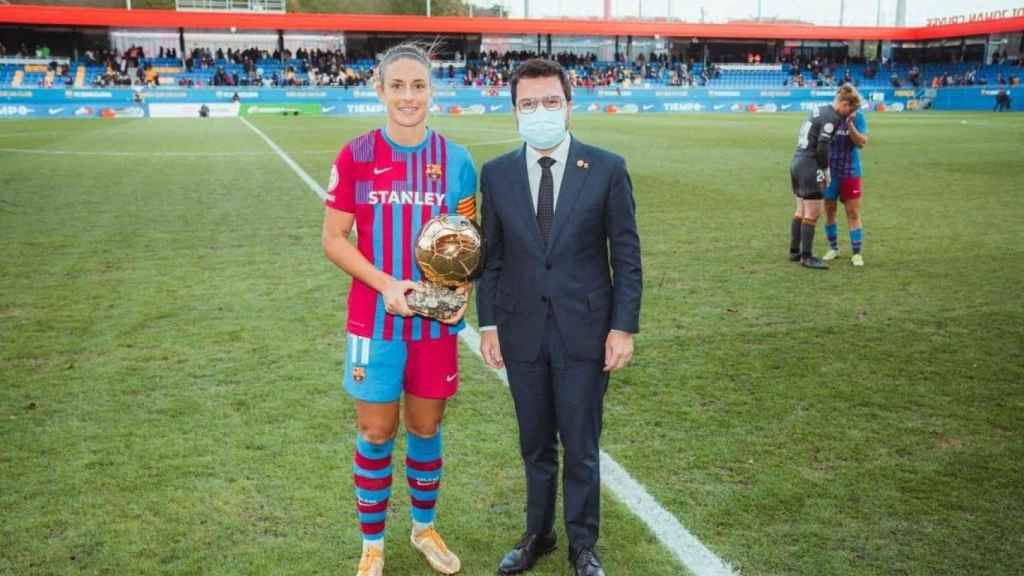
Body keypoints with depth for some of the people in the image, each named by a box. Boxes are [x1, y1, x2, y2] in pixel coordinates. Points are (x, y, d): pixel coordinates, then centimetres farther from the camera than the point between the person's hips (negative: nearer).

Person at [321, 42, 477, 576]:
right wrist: (385, 284, -18)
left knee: (426, 427, 15)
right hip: (376, 318, -2)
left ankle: (424, 528, 36)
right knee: (376, 433, 8)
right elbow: (333, 238, -4)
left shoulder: (456, 161, -1)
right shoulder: (355, 156, -6)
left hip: (436, 320, 2)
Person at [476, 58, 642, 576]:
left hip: (584, 329, -2)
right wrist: (488, 323, 2)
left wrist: (624, 326, -7)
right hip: (522, 331, 2)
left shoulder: (607, 169, -5)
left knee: (580, 447, 8)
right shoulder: (496, 174, 1)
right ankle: (537, 534, 36)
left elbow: (626, 255, -3)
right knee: (535, 445, 16)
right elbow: (491, 256, 5)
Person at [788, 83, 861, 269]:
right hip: (810, 166, -9)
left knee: (801, 211, 17)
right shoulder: (832, 118, -14)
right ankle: (807, 257, 3)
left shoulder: (819, 110, 12)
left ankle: (794, 252, 24)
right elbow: (822, 148, -20)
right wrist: (826, 170, -6)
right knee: (813, 213, -2)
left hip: (797, 162, 9)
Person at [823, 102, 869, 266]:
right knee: (829, 211, 9)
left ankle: (857, 253, 7)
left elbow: (861, 143, -13)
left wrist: (850, 124, -24)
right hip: (829, 172, 1)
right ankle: (833, 248, 25)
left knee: (853, 213, 0)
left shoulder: (858, 117, -7)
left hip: (850, 172, -1)